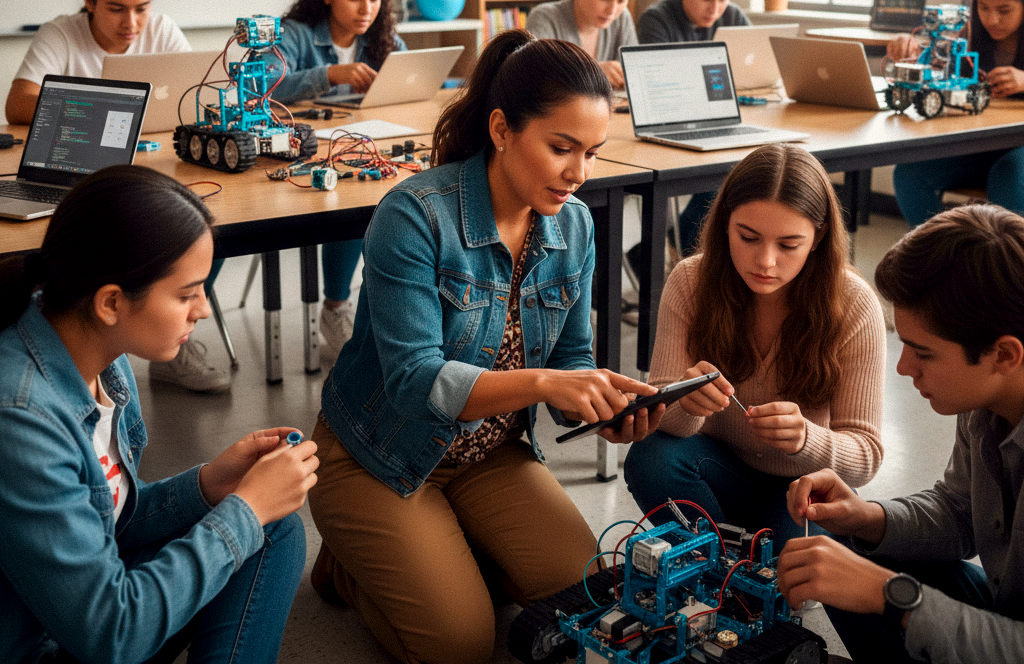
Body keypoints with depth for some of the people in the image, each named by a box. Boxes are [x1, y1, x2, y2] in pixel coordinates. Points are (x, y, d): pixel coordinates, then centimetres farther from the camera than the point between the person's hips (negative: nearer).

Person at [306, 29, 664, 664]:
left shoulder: (575, 224, -5)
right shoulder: (415, 214, -26)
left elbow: (571, 358, 0)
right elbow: (415, 382, -30)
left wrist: (605, 406, -23)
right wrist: (541, 382, -42)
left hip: (491, 453, 6)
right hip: (380, 457, -6)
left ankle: (442, 545, 19)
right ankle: (350, 563, 17)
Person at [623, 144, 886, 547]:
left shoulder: (853, 307, -18)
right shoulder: (690, 283, -13)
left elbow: (866, 457, -17)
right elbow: (658, 418, -17)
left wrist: (804, 438, -40)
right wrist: (684, 402, -42)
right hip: (724, 474, 3)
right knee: (649, 458, -28)